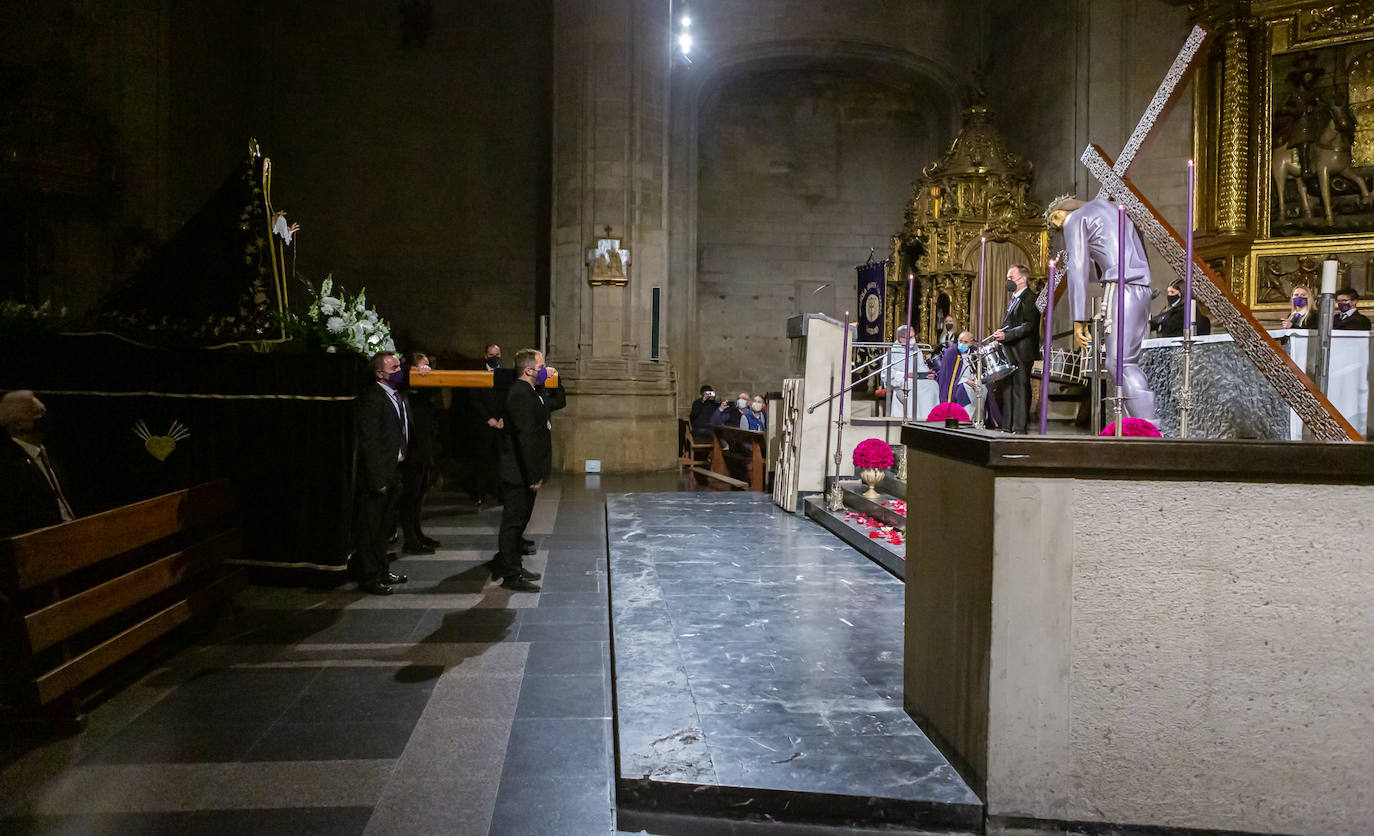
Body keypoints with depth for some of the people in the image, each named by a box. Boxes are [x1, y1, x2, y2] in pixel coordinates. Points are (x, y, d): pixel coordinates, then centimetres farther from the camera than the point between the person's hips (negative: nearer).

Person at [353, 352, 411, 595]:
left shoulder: (400, 395, 11)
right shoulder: (371, 399, -17)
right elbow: (368, 443, -20)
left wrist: (400, 471, 13)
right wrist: (377, 480, -21)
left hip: (395, 472, 9)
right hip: (378, 474, -9)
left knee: (385, 525, 19)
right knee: (370, 527, 3)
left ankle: (380, 569, 33)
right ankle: (368, 577, 14)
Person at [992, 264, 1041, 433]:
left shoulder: (1029, 298, -9)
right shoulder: (1013, 299, 20)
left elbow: (1029, 325, -19)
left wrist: (1006, 335, -26)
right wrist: (1000, 337, 11)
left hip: (1022, 352, -9)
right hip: (1009, 351, 9)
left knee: (1020, 389, -7)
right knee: (1007, 388, 9)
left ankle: (1020, 427, -5)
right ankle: (1007, 425, 14)